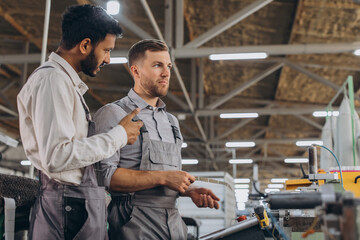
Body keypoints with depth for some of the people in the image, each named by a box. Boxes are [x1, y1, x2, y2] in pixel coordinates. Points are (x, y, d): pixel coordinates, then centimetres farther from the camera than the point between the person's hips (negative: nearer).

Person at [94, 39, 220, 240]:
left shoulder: (172, 121, 18)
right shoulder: (113, 114, -5)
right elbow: (104, 175, -17)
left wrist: (190, 191, 3)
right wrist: (162, 177, -17)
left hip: (174, 223, 6)